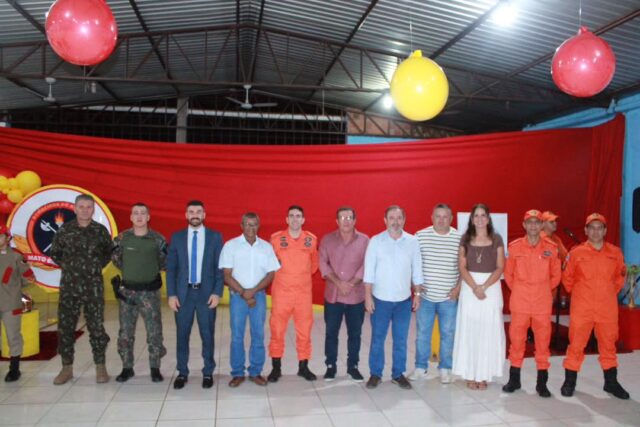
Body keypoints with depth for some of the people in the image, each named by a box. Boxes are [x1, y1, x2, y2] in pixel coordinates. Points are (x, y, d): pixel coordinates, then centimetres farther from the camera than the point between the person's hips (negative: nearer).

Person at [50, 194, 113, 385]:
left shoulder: (100, 230, 1)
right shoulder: (65, 229, 3)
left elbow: (110, 252, 13)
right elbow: (54, 252, 16)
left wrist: (98, 266, 4)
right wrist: (67, 266, 6)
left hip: (93, 286, -1)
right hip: (68, 285, 2)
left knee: (96, 326, 1)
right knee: (65, 326, 5)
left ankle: (100, 367, 12)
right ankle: (67, 368, 18)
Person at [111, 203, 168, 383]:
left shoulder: (158, 239, -5)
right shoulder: (121, 238, -1)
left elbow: (165, 263, 5)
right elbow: (116, 259, 14)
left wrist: (151, 271, 1)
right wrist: (129, 271, 11)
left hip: (150, 291, -2)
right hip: (127, 290, 2)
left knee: (154, 331, 2)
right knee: (125, 332, 9)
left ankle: (155, 368, 16)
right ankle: (127, 368, 23)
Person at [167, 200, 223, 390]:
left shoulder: (215, 237, 1)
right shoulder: (177, 237, 5)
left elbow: (220, 267, 0)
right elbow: (171, 268, 4)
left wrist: (217, 292, -8)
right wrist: (171, 294, -3)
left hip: (206, 292, -1)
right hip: (183, 292, 1)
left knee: (207, 335, 6)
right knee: (182, 335, 8)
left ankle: (208, 373, 20)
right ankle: (182, 373, 22)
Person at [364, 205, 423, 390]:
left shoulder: (412, 241, 1)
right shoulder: (376, 241, -6)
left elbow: (417, 270, 6)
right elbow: (369, 270, -6)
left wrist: (417, 294, 4)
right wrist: (368, 296, -9)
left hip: (404, 300, 2)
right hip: (380, 299, -2)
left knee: (401, 340, 11)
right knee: (377, 339, 8)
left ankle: (398, 374, 24)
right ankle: (375, 374, 21)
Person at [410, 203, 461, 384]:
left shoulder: (460, 238, -3)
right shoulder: (420, 236, -3)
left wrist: (458, 287, -4)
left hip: (449, 297, 0)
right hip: (425, 295, 0)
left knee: (448, 334, 10)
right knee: (422, 333, 9)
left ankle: (445, 369, 25)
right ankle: (420, 367, 24)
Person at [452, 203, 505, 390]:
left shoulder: (496, 239, 2)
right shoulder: (465, 239, 3)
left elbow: (500, 268, -3)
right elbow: (462, 267, -1)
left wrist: (484, 286, -14)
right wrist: (475, 287, -14)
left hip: (491, 287, 0)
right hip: (469, 287, 1)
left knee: (488, 331, 2)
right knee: (469, 330, 3)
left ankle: (483, 374, 12)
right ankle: (470, 374, 12)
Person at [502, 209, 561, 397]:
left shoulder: (551, 248, 0)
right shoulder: (514, 247, 0)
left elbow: (556, 275, 11)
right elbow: (508, 273, 10)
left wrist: (543, 291, 12)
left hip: (543, 304, 0)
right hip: (519, 303, 0)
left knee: (543, 341, 5)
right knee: (516, 340, 6)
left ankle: (542, 382, 18)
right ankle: (514, 379, 21)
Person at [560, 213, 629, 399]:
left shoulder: (615, 252, 3)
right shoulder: (576, 253, -3)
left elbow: (620, 276, 17)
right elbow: (567, 278, 7)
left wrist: (611, 293, 12)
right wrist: (578, 293, 8)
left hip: (608, 309, 2)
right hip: (581, 309, -2)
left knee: (608, 344, 12)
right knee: (576, 344, 3)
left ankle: (611, 383, 27)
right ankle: (569, 382, 15)